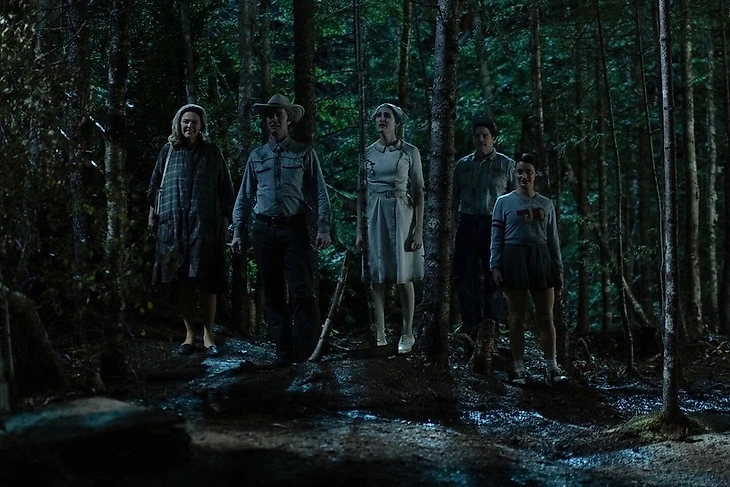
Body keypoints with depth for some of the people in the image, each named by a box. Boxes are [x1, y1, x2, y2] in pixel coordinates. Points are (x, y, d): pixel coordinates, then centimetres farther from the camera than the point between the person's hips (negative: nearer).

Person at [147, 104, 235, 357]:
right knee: (183, 281, 2)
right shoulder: (168, 151, 9)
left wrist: (225, 220, 3)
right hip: (174, 224, 1)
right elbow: (155, 184, 16)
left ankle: (208, 334, 4)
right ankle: (189, 335, 9)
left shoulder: (212, 152, 6)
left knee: (206, 282, -4)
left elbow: (225, 188, 7)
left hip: (206, 224, -1)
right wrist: (152, 213, 12)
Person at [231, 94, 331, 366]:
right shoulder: (256, 157, 13)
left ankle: (305, 354, -7)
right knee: (273, 294, 6)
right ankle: (284, 353, 12)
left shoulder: (304, 154, 5)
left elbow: (320, 194, 2)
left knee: (302, 293, -9)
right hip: (264, 230, 3)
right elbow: (244, 197, 15)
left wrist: (323, 228, -8)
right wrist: (238, 232, 8)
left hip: (294, 228, -3)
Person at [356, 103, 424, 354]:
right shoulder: (367, 153, 8)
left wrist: (418, 230, -7)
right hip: (374, 216, 3)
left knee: (404, 278, 0)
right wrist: (359, 229, 4)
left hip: (401, 214, -3)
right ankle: (380, 335, 8)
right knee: (377, 278, 3)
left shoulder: (410, 152, 0)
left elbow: (418, 192, -1)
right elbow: (361, 194, 10)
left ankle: (407, 333, 11)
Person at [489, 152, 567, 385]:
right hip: (514, 259, -2)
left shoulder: (546, 204, 10)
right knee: (517, 317, 2)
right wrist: (495, 266, -8)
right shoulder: (504, 202, 3)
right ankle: (519, 369, 7)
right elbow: (497, 237, 1)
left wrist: (558, 268, 8)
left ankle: (551, 367, 4)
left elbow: (553, 239, 12)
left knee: (546, 317, 0)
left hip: (540, 259, 2)